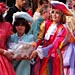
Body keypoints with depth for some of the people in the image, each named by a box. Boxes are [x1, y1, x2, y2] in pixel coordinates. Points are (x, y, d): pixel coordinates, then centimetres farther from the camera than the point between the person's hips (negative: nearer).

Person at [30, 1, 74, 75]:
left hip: (54, 57, -4)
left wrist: (39, 51, -24)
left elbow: (55, 45, -19)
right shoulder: (47, 24, 3)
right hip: (43, 56, 4)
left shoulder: (62, 29, -11)